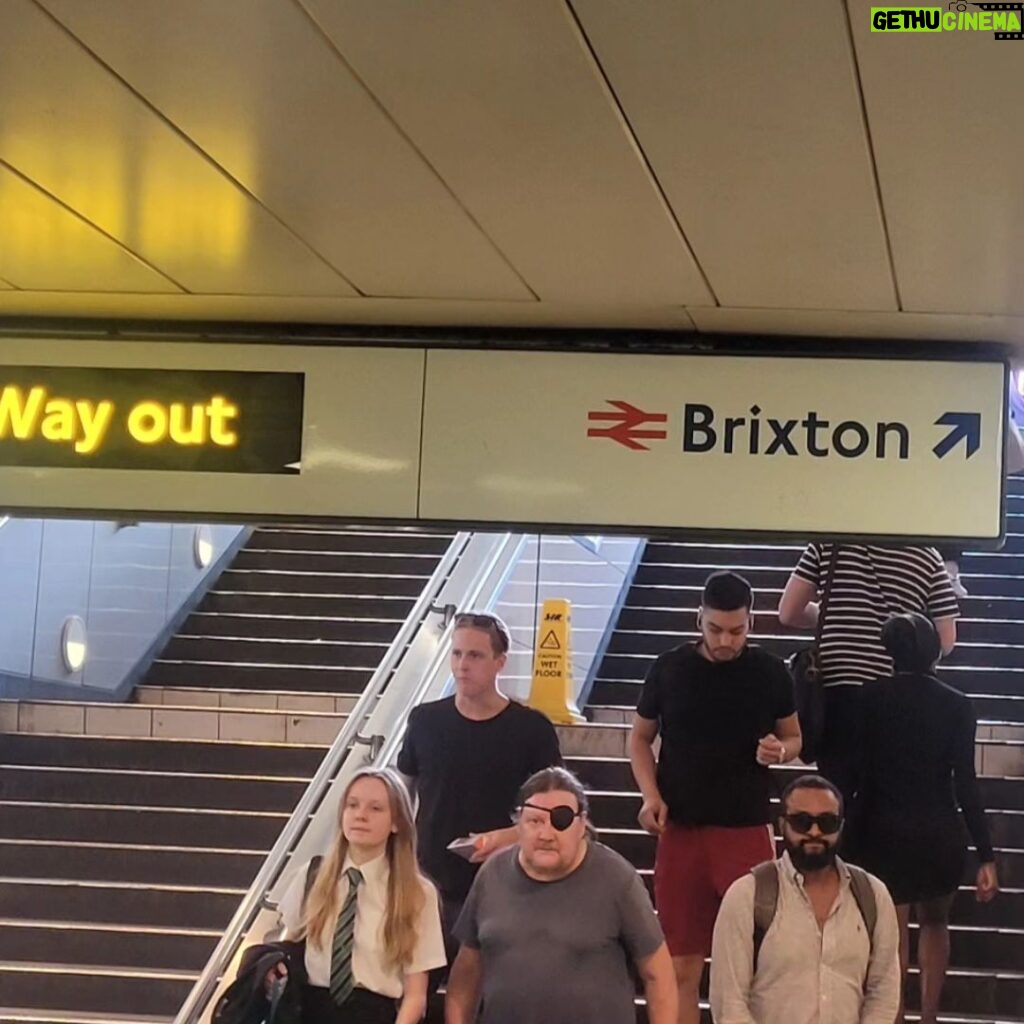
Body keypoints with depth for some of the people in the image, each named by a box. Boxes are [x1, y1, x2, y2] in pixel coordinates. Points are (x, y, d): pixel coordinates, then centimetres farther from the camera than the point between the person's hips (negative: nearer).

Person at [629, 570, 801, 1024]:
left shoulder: (770, 672, -2)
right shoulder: (669, 668, -2)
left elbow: (794, 737, 11)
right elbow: (640, 738, 9)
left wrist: (780, 752, -12)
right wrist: (651, 796, -7)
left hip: (747, 831, 0)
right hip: (680, 830, 1)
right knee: (682, 966, 6)